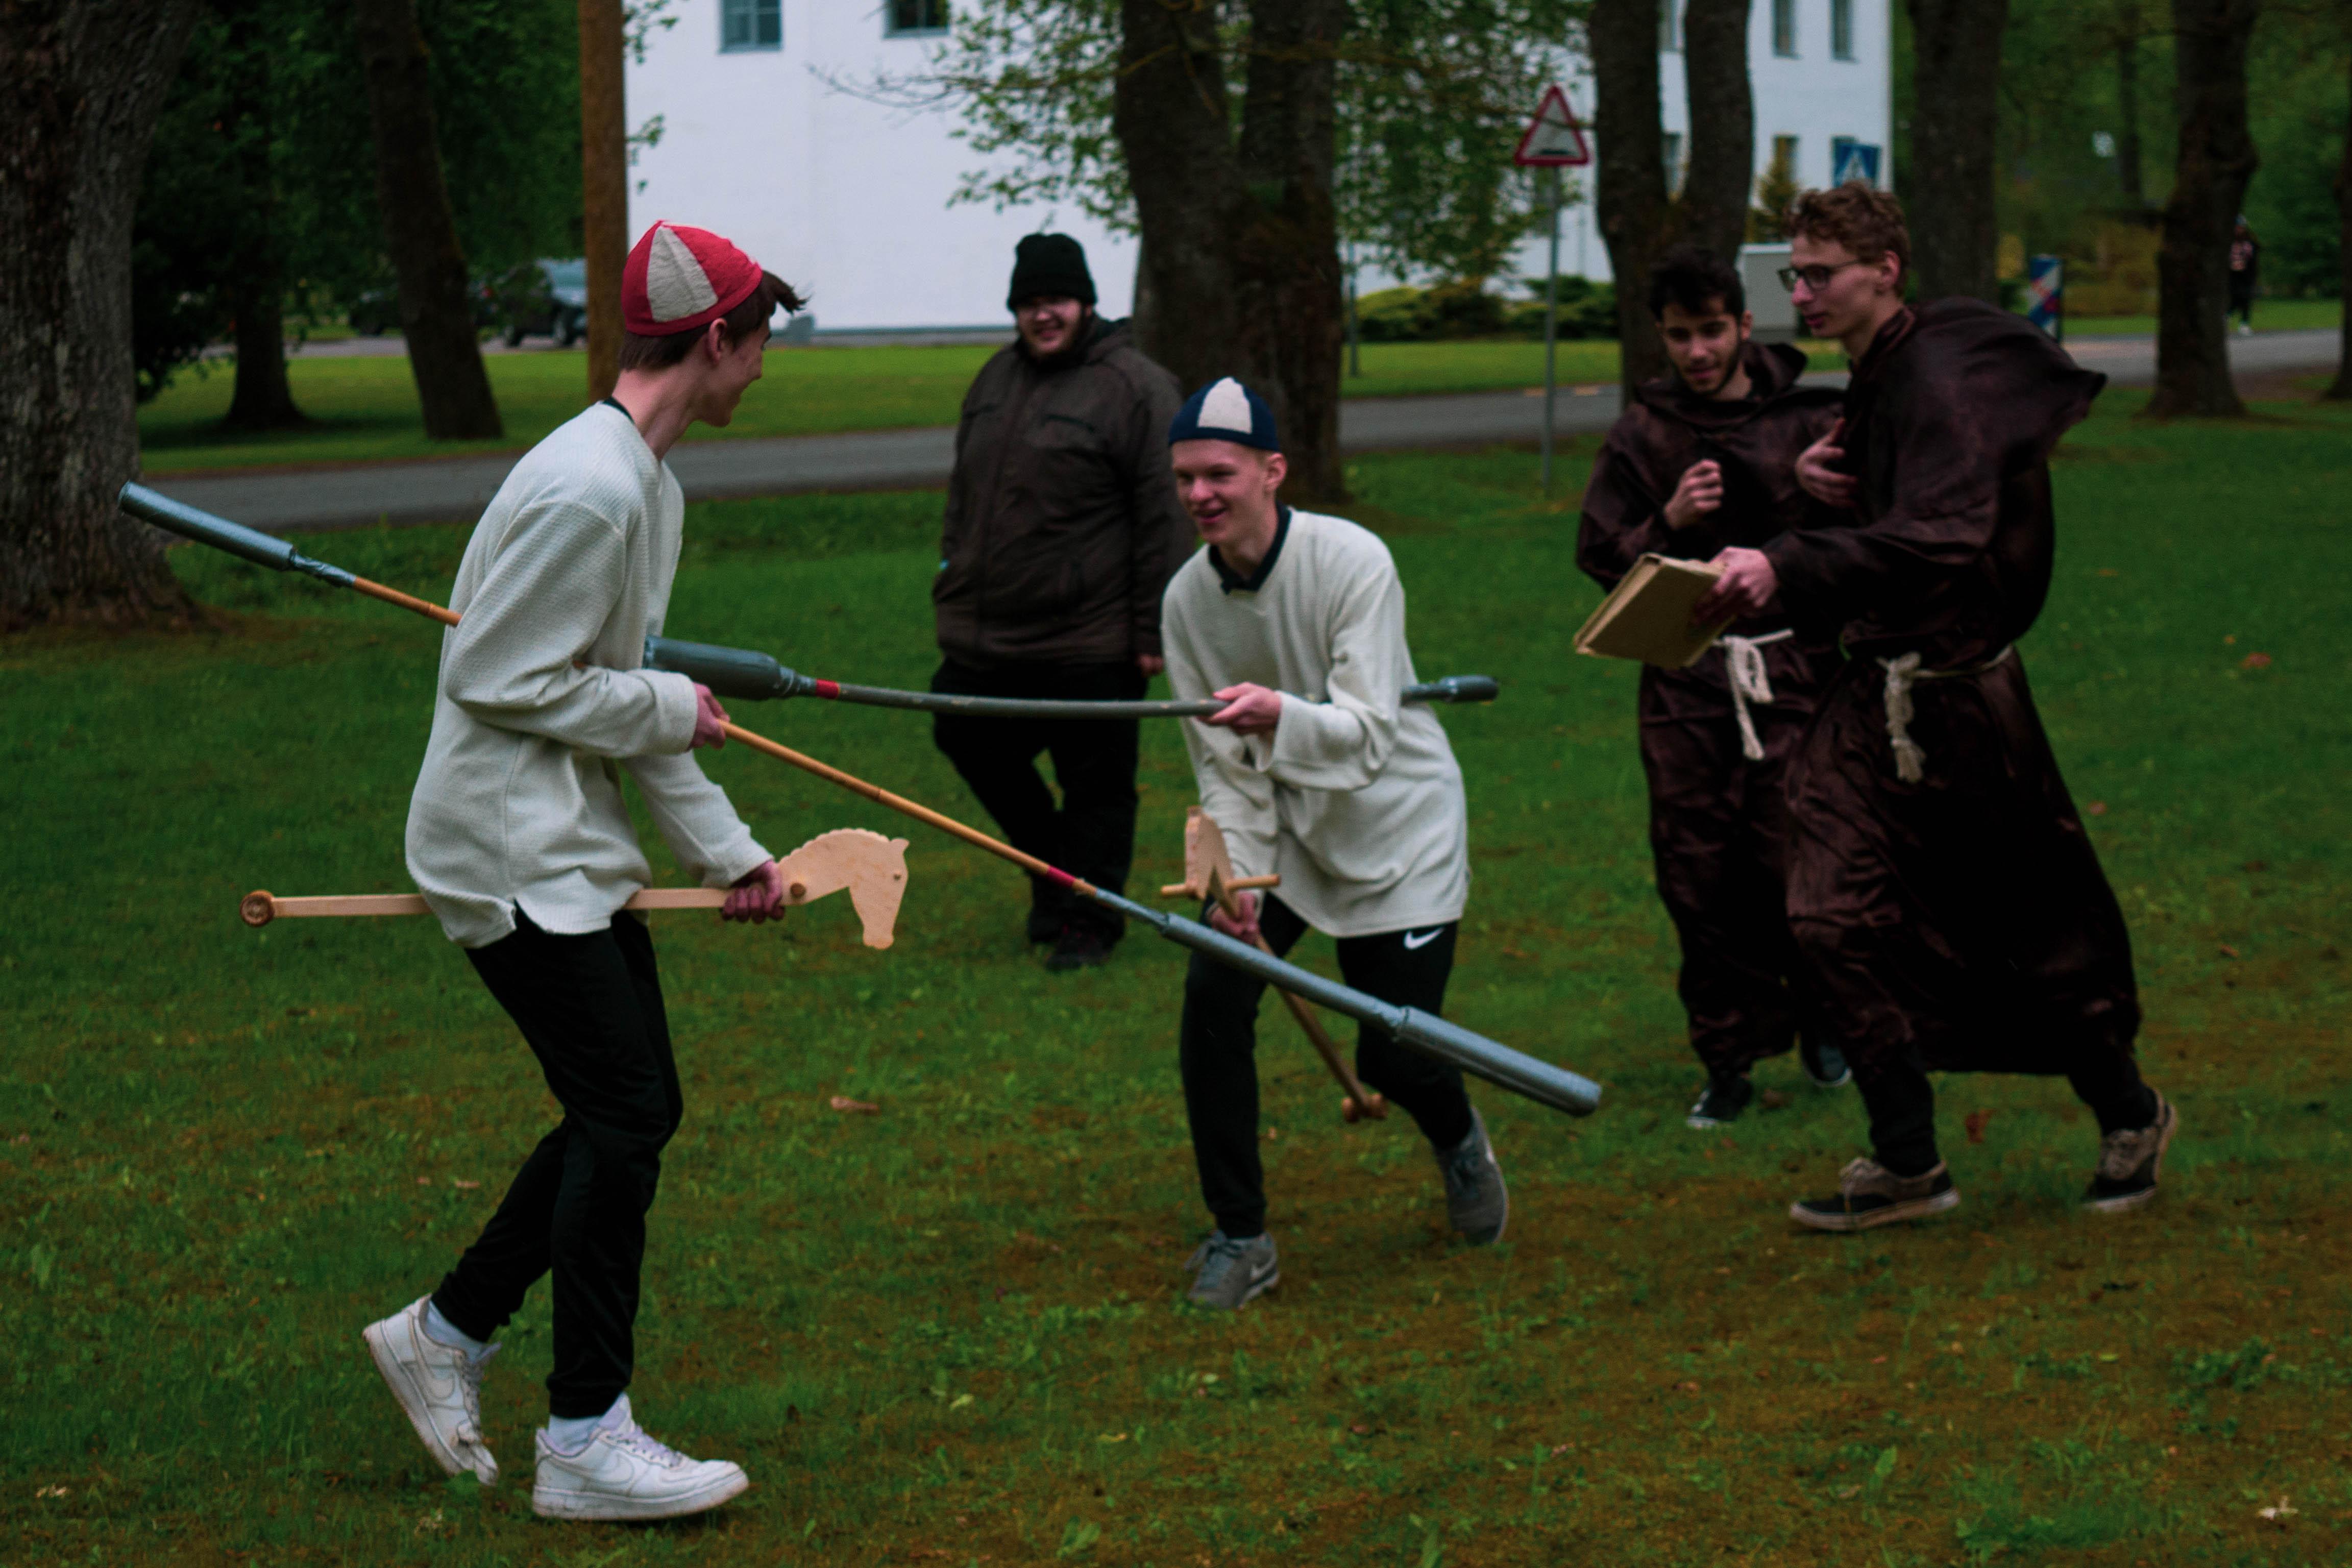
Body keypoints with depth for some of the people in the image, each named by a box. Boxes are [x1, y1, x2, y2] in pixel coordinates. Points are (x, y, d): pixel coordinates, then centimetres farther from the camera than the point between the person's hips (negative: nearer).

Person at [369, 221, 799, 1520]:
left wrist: (724, 849, 13)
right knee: (625, 1115, -9)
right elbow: (499, 680, -22)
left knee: (633, 1110, 12)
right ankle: (586, 1439, -2)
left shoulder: (650, 484, 13)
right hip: (508, 852, -10)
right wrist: (667, 712, -11)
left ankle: (446, 1332, 25)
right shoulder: (586, 489, -21)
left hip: (573, 849, 10)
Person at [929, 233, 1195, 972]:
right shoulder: (996, 379, 13)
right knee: (971, 746, 15)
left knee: (1095, 784, 3)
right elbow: (964, 499, 24)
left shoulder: (1135, 388, -9)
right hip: (985, 638, 7)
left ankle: (1089, 918, 17)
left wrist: (1153, 631, -14)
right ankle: (1051, 869, 33)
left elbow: (1164, 519, -12)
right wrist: (954, 588, 19)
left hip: (1090, 648, -7)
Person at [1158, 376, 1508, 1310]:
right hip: (1278, 833, 4)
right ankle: (1239, 1237, -1)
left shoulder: (1352, 562, -22)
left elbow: (1370, 736, -30)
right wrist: (1238, 872, -15)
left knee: (1393, 1056, -3)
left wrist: (1283, 716, -49)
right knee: (1212, 1002, -16)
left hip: (1398, 830, -4)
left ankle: (1459, 1144, 36)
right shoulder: (1189, 600, -7)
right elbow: (1222, 762, -1)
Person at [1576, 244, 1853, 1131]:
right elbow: (1599, 555, 5)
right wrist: (1669, 522, -11)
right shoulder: (1641, 435, 6)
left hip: (1792, 671, -2)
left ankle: (1819, 1017, 21)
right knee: (1697, 875, 2)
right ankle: (1730, 1059, 14)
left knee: (1793, 859, -6)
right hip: (1684, 682, 2)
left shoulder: (1810, 422, 2)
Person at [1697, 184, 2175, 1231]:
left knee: (2030, 929, 5)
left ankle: (2128, 1116, 26)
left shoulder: (1940, 378, -18)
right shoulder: (1875, 382, 12)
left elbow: (1943, 540, -33)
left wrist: (1787, 569, -42)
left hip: (1959, 692, -9)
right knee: (1836, 915, 0)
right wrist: (1841, 491, 3)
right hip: (1880, 690, 9)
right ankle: (1906, 1160, 7)